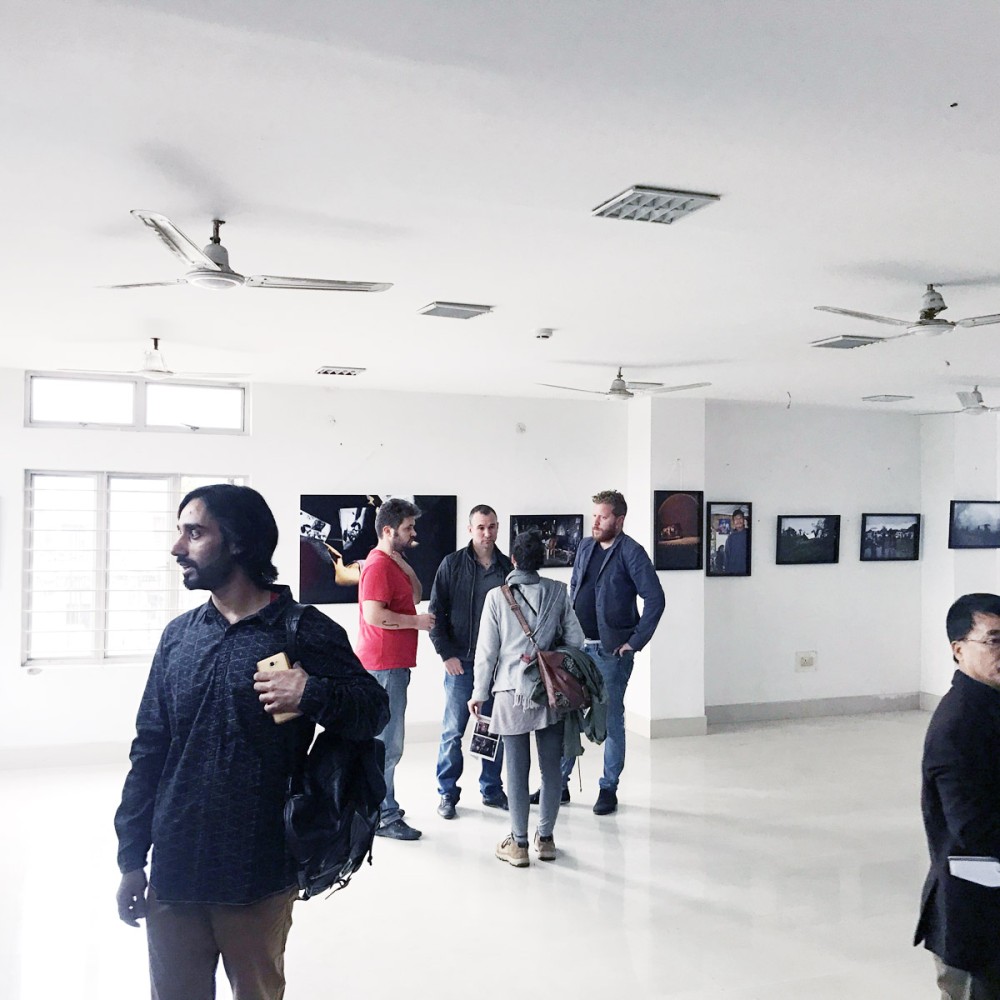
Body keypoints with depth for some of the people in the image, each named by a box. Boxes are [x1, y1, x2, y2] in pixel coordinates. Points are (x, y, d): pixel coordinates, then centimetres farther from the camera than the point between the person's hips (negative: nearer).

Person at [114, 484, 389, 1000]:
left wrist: (314, 695, -23)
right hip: (173, 875, 4)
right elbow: (149, 750, 8)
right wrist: (131, 859, 7)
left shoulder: (305, 632, -8)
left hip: (259, 879, -3)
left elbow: (375, 710, -4)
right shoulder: (178, 635, 5)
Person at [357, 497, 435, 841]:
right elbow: (374, 615, -25)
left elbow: (416, 595, 13)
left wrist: (404, 561, 4)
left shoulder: (392, 562, 17)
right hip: (384, 666, -11)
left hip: (392, 664, 11)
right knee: (387, 744, -7)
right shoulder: (378, 565, -16)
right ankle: (385, 818, -1)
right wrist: (417, 622, -16)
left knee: (379, 739, 17)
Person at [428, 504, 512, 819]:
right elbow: (436, 613, -1)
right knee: (452, 731, 2)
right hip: (461, 663, -3)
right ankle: (447, 793, 15)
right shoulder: (452, 565, -1)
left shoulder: (508, 567, 6)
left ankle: (492, 790, 24)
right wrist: (446, 654, -8)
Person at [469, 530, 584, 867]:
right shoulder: (558, 592, 1)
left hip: (512, 692, -2)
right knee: (551, 767, 10)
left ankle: (518, 844, 13)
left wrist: (479, 693, 7)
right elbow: (575, 639, 2)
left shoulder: (497, 597, -4)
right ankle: (545, 839, 20)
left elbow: (487, 650, -2)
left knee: (517, 769, 4)